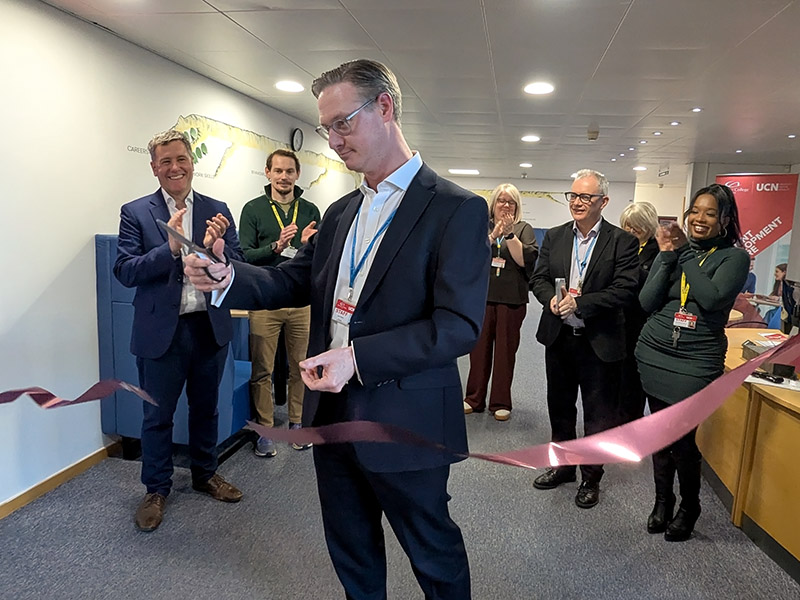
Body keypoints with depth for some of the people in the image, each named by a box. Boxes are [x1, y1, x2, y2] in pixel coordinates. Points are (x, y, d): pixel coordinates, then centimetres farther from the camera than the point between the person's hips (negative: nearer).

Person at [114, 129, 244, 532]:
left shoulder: (218, 211, 3)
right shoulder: (136, 212, -3)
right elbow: (125, 272, -11)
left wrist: (216, 248, -24)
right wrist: (170, 248, -25)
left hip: (211, 328, 2)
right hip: (161, 331, -2)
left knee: (205, 407, 18)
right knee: (157, 415, 11)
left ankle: (205, 474, 39)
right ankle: (156, 490, 31)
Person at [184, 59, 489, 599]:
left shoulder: (456, 209, -14)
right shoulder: (340, 212, 10)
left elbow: (460, 325, -21)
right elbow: (296, 280, 11)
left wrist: (358, 357, -27)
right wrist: (229, 278, -8)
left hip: (403, 425, -6)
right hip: (333, 413, 7)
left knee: (434, 554, 16)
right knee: (350, 549, 25)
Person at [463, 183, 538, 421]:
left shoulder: (523, 229, 6)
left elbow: (527, 260, -8)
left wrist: (509, 234, -14)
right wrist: (493, 235, -16)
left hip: (511, 299, -1)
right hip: (481, 296, 1)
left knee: (506, 350, 4)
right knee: (479, 348, 6)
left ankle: (500, 402, 16)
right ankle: (474, 399, 19)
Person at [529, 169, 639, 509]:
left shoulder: (622, 242, -8)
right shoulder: (554, 237, 5)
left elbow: (625, 290, -16)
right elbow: (538, 278, 5)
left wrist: (580, 303, -22)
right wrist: (551, 299, -16)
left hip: (600, 343, -4)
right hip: (558, 337, 4)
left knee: (598, 415, 9)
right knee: (559, 407, 18)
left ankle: (591, 477, 29)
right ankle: (563, 465, 38)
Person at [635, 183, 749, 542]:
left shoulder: (734, 257, -2)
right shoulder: (673, 250, 7)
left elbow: (712, 298, -20)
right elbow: (647, 303, -2)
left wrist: (685, 253, -12)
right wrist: (668, 256, -8)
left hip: (696, 361, -3)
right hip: (654, 354, 4)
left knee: (683, 438, -1)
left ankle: (689, 508, 24)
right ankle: (662, 500, 31)